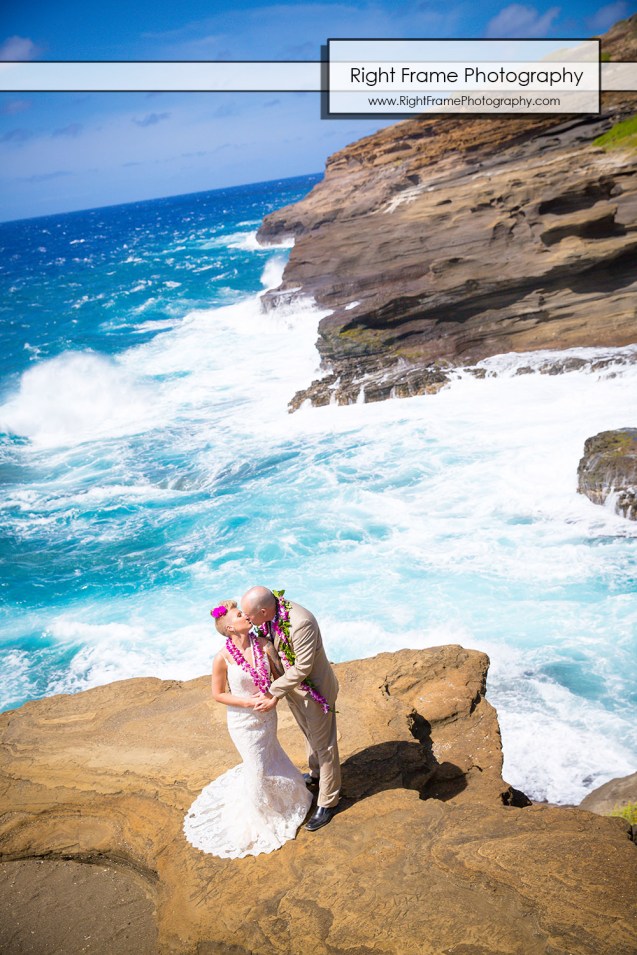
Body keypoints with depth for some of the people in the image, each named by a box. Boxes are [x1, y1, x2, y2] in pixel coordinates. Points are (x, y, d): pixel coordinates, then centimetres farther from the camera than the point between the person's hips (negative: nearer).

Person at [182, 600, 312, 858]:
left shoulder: (263, 645, -16)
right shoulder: (223, 658, -25)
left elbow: (280, 676, -6)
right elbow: (218, 694, -12)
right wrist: (248, 702, -21)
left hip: (267, 715, 4)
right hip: (243, 721, -4)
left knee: (268, 758, 27)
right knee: (257, 767, 14)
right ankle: (257, 814, 43)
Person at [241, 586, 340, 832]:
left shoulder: (301, 623, -38)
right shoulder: (269, 616, -15)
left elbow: (302, 668, -31)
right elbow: (269, 649, 0)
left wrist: (274, 694, -27)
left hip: (315, 689, -7)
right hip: (291, 686, 8)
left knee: (324, 744, 11)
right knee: (309, 735, 29)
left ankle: (327, 803, 28)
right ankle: (316, 774, 55)